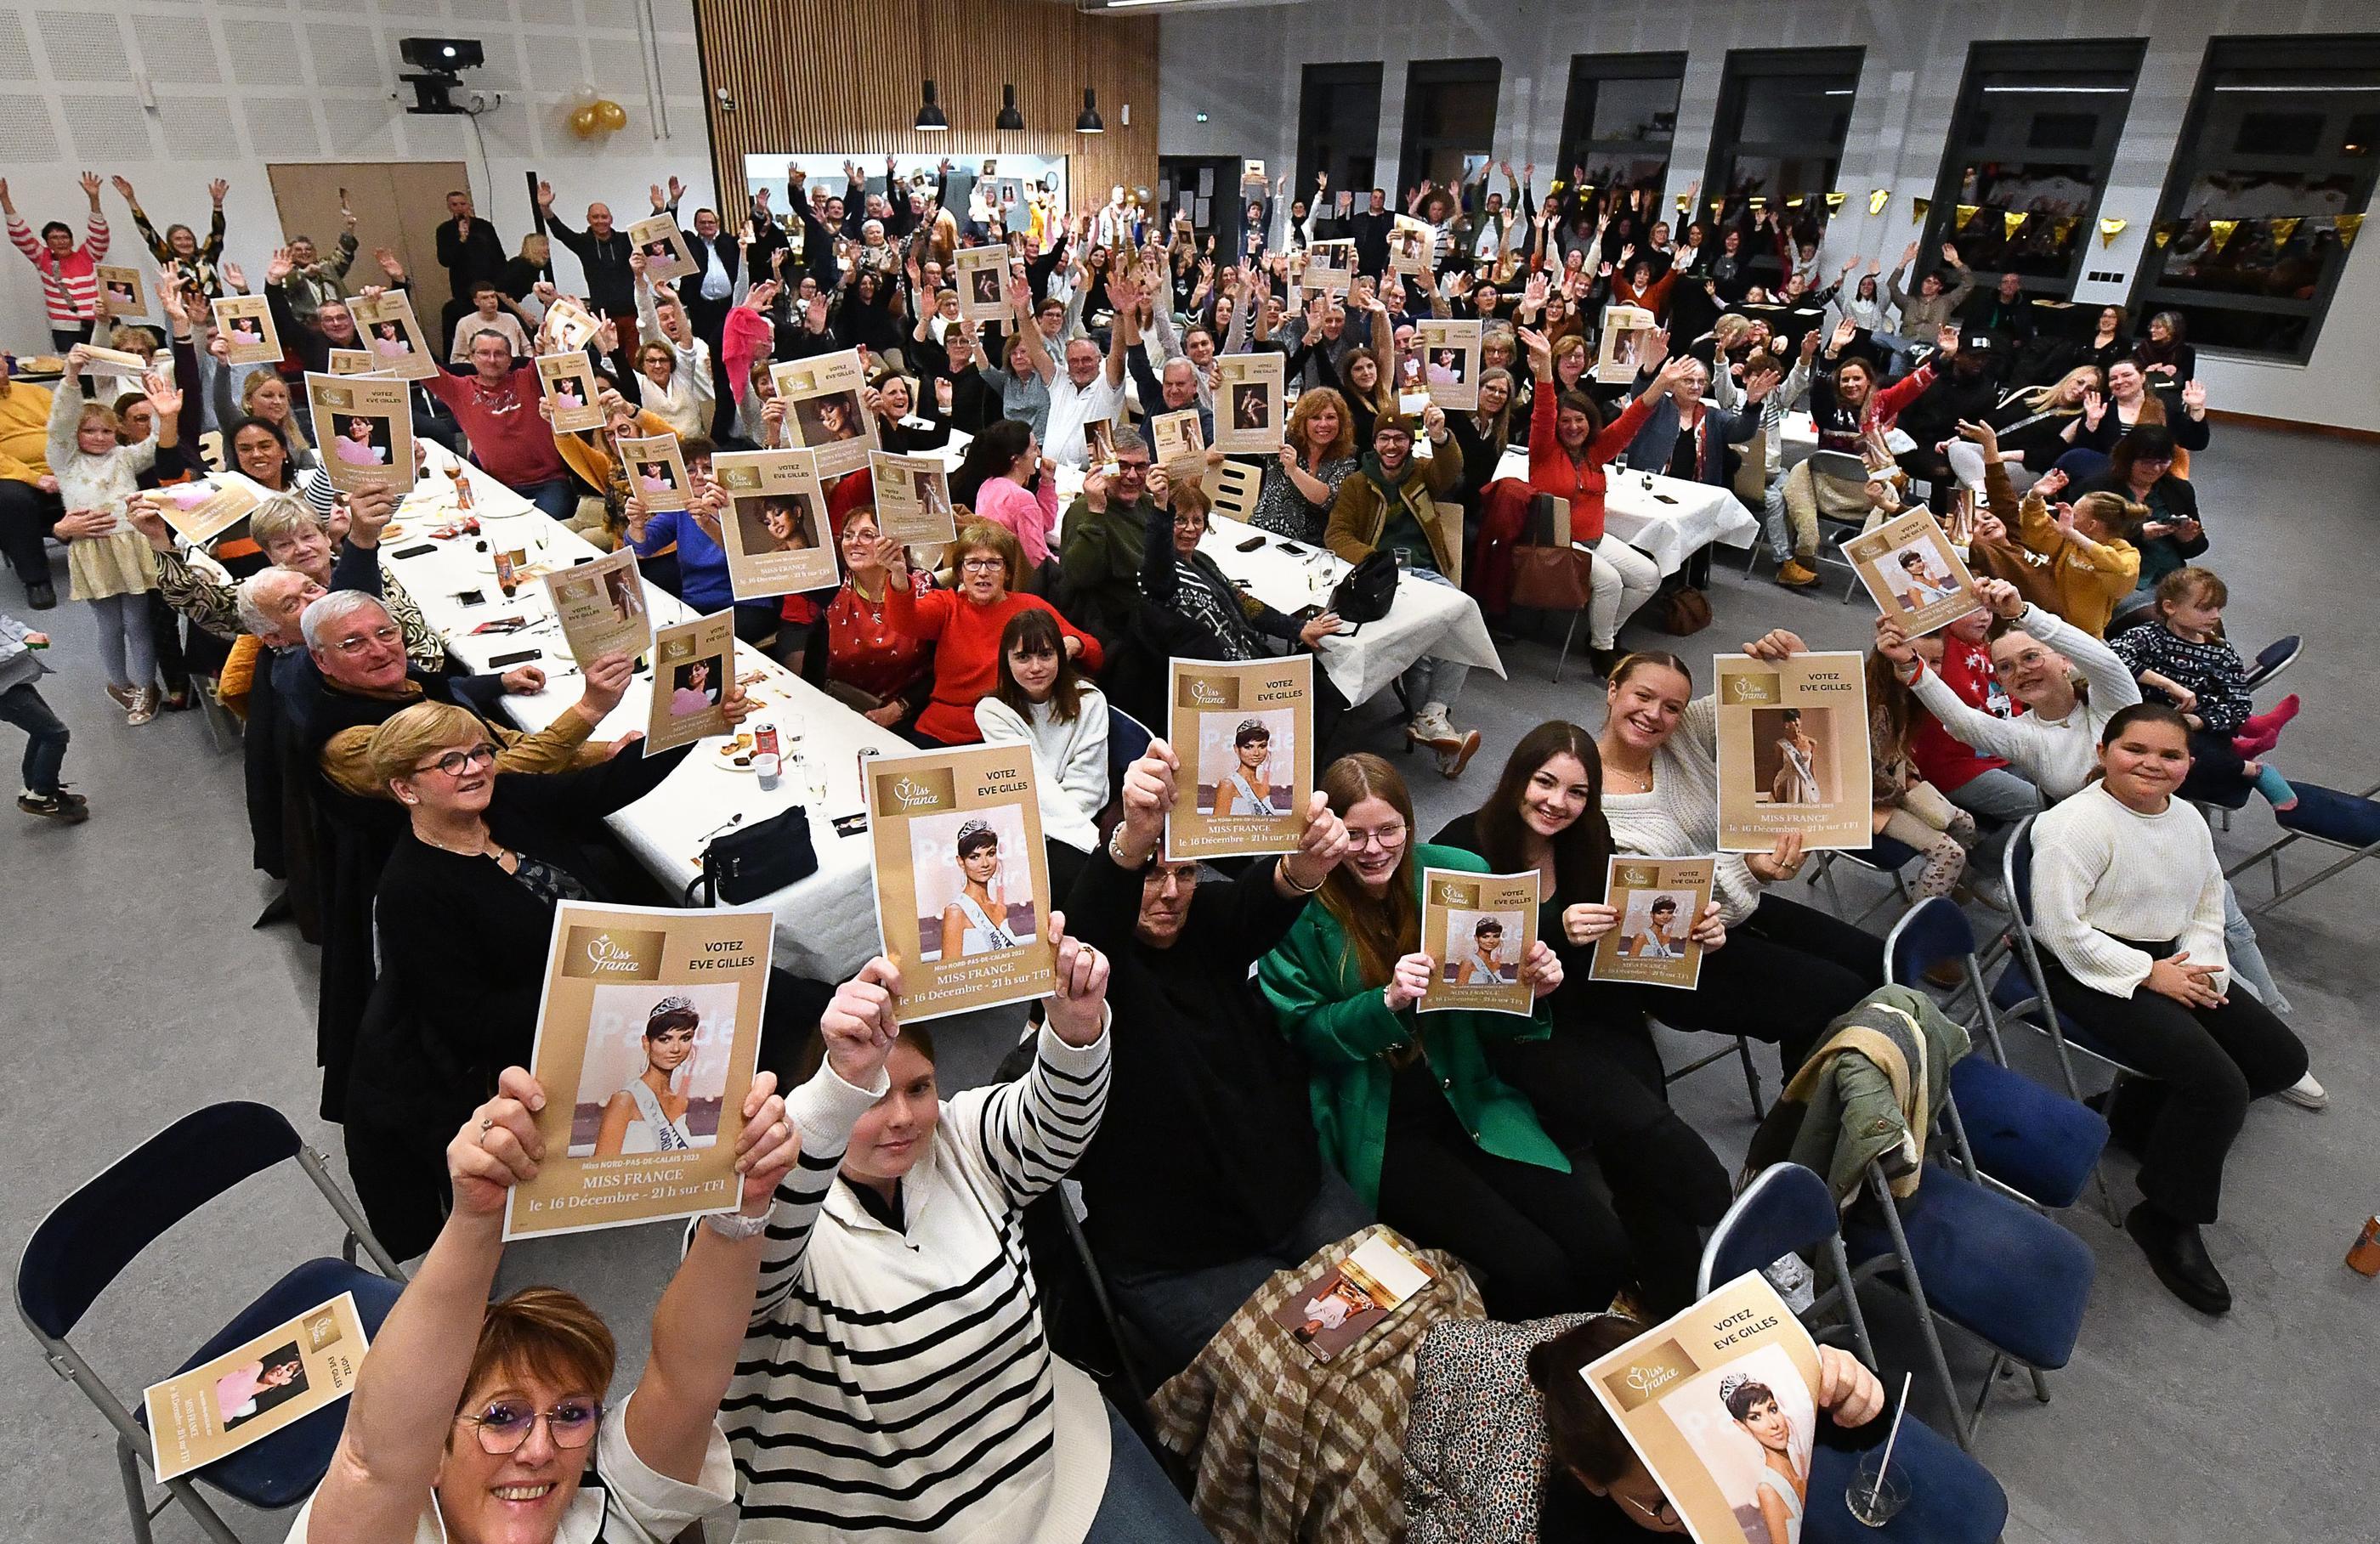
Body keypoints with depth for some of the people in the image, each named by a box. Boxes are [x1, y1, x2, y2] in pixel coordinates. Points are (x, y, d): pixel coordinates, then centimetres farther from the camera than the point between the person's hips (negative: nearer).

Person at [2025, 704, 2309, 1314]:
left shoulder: (2188, 819, 7)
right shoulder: (2075, 824, -20)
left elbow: (2208, 905, 16)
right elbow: (2062, 928, -24)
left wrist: (2200, 965, -4)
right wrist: (2149, 973, -18)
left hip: (2168, 962, 10)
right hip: (2093, 974, -9)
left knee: (2283, 1059, 9)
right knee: (2220, 1086, -20)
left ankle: (2139, 1109, 20)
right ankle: (2167, 1219, -1)